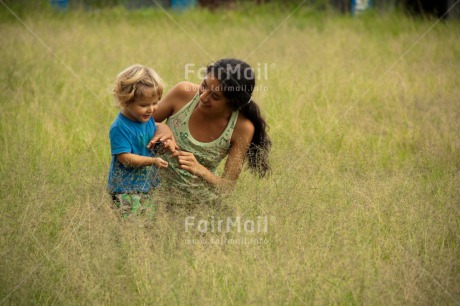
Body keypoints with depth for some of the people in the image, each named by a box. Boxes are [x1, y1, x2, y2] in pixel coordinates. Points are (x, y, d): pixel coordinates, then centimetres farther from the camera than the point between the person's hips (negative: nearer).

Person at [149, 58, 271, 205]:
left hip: (199, 200, 0)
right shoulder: (184, 93, -13)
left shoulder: (242, 128, -16)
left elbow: (227, 186, -12)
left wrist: (200, 170, -31)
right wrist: (161, 130, -21)